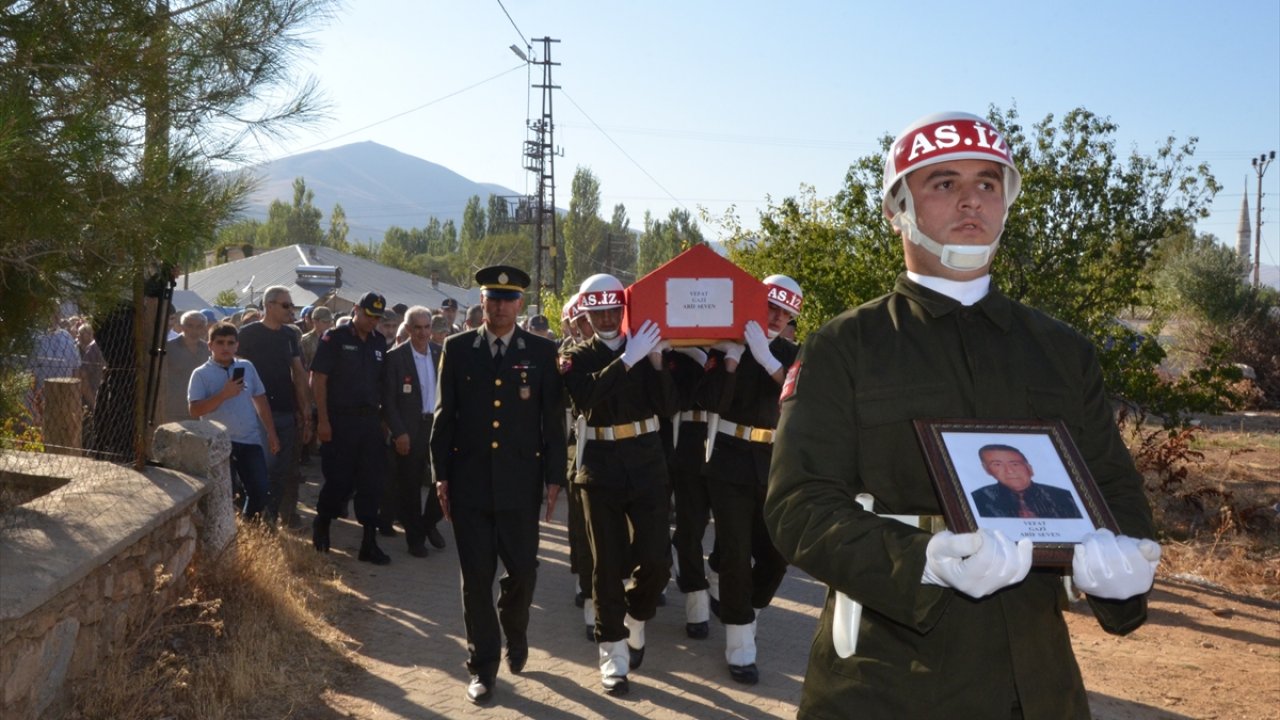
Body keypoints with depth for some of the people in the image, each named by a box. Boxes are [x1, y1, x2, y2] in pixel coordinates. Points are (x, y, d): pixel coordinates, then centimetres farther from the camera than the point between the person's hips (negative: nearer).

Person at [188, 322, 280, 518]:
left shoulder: (247, 367, 7)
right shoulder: (201, 374, -5)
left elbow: (260, 400, 13)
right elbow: (194, 410, -13)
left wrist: (271, 433, 10)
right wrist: (224, 394, -21)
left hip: (250, 440, 4)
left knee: (260, 490, 3)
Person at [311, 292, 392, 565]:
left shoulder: (379, 342, 11)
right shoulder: (335, 338, -5)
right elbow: (318, 379, -8)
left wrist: (383, 417, 7)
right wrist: (323, 420, -13)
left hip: (369, 420, 5)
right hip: (340, 420, -5)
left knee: (371, 481, 3)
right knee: (339, 480, 1)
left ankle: (369, 542, 10)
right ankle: (321, 527, 27)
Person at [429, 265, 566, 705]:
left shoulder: (542, 351, 2)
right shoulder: (457, 349, 4)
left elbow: (553, 419, 2)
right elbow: (443, 415, 5)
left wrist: (554, 477, -1)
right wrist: (441, 475, 1)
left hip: (520, 483, 0)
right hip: (469, 482, 0)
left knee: (522, 571, 5)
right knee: (476, 578, 5)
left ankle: (514, 634, 37)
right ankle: (483, 666, 18)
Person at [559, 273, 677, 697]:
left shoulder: (644, 349, 6)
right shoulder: (576, 357, 1)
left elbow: (667, 406, -1)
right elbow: (585, 396, -21)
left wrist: (656, 361, -14)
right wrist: (628, 360, -27)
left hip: (646, 461, 2)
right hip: (600, 465, -1)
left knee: (655, 558, -1)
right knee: (608, 561, 5)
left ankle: (635, 621, 28)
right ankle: (613, 652, 16)